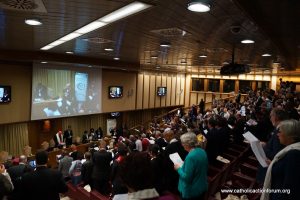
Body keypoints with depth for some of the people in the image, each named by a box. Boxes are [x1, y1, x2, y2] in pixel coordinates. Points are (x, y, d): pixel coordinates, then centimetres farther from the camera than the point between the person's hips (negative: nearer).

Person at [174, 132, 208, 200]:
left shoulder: (190, 157, -30)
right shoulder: (202, 151, -5)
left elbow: (187, 177, -27)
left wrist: (179, 168, -12)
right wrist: (184, 164, 8)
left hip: (192, 191, -7)